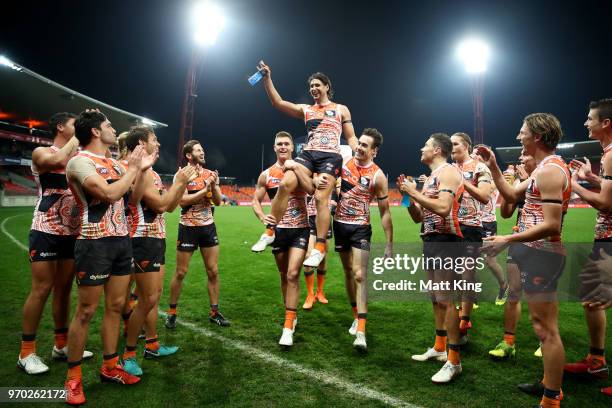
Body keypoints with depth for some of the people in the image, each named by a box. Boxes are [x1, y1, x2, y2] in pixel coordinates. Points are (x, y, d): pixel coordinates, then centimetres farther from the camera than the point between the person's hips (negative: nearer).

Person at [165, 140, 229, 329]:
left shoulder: (210, 174, 6)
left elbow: (218, 202, 6)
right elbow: (182, 201, -19)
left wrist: (214, 186, -10)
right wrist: (205, 189, -20)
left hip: (208, 227, 4)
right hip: (188, 228, -4)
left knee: (213, 271, 6)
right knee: (181, 272, 5)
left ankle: (214, 312, 18)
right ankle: (172, 312, 22)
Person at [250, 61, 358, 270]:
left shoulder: (341, 110, 15)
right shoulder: (305, 109, 19)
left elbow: (351, 137, 13)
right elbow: (278, 103, 9)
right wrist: (267, 78, 0)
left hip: (330, 157, -2)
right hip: (308, 154, 2)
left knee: (321, 198, -16)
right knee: (285, 184, -20)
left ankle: (320, 246, -9)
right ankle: (270, 231, -10)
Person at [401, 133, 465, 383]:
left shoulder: (448, 171, -9)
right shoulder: (431, 177, 19)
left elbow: (443, 208, -26)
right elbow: (418, 217, 18)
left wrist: (414, 193, -17)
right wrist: (408, 195, 4)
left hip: (445, 242, -10)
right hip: (430, 241, 10)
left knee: (445, 299, -9)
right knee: (435, 298, 16)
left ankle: (453, 360, -1)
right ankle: (439, 347, 28)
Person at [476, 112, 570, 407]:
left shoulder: (550, 170, -18)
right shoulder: (545, 168, 15)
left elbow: (551, 225, -24)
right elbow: (511, 195, 19)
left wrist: (507, 240, -22)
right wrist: (493, 166, 14)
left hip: (541, 254, -11)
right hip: (538, 252, 11)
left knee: (545, 328, -3)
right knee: (545, 325, 19)